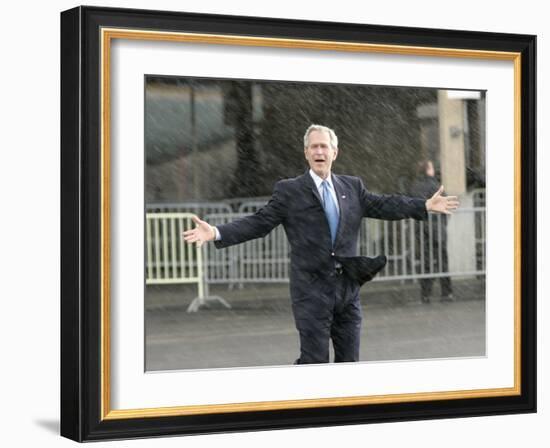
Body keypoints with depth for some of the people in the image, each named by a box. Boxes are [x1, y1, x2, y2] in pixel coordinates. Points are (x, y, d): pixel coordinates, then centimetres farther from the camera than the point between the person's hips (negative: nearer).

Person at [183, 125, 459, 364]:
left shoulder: (352, 187, 11)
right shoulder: (289, 191, -2)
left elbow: (383, 205, 12)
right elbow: (258, 223, -5)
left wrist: (426, 206, 6)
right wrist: (216, 233, -17)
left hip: (348, 287, 4)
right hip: (312, 290, -4)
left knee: (349, 360, 10)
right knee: (314, 360, -4)